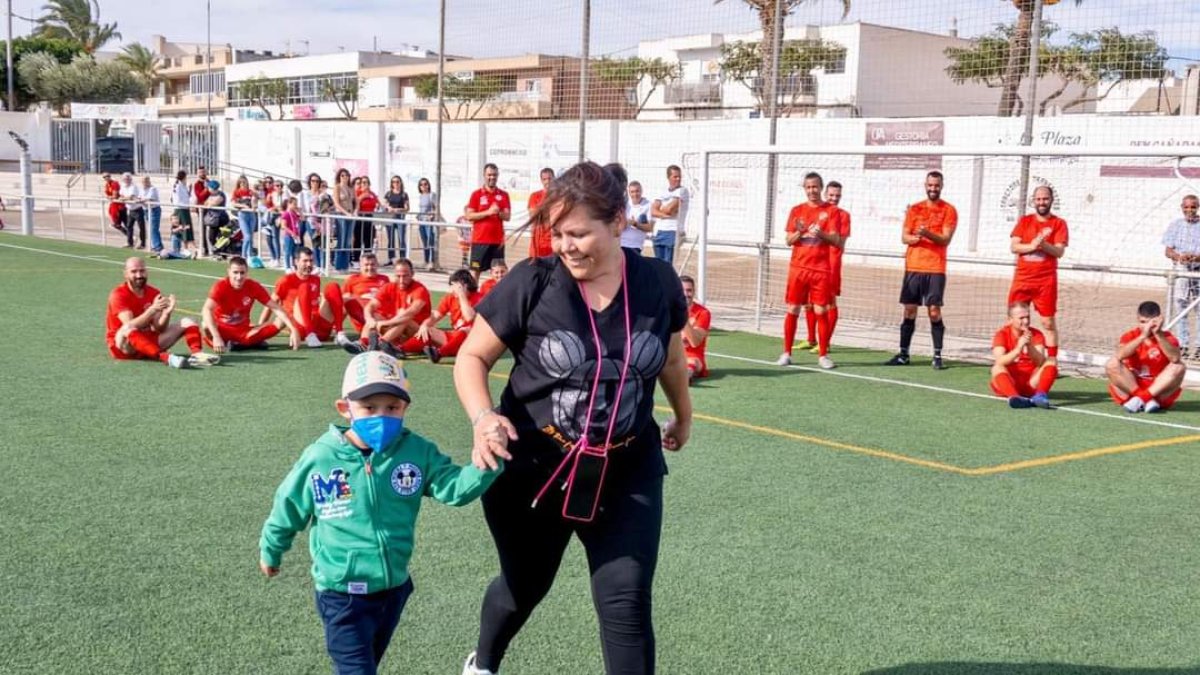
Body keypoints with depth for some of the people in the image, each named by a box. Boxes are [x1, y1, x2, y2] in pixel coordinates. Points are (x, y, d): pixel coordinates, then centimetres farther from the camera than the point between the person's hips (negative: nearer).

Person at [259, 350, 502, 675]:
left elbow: (454, 487, -15)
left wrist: (485, 465, -35)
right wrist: (270, 551, 16)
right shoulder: (320, 459, -15)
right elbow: (288, 507, 1)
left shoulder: (417, 451, -9)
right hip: (343, 594, -4)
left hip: (394, 588, 4)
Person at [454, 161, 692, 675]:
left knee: (627, 602, -6)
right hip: (533, 469, -1)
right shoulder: (532, 283, -16)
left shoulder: (658, 284, -7)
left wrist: (683, 417, 28)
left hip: (627, 473, 1)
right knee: (524, 586, 20)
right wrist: (483, 416, -26)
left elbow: (671, 360, 12)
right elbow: (471, 357, -7)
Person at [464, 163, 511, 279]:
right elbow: (469, 216, -5)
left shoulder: (504, 195, 8)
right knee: (475, 270, -1)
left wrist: (498, 213, -15)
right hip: (480, 240, -2)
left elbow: (507, 216, 5)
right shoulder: (476, 194, 1)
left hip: (498, 240, 2)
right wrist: (488, 212, -15)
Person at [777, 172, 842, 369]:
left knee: (820, 311, -3)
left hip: (820, 268, -2)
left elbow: (836, 240, -4)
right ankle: (786, 353, 9)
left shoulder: (831, 211, 3)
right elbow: (789, 241, 6)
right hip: (798, 267, 2)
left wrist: (821, 233, -23)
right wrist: (799, 232, -15)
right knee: (793, 310, 2)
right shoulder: (797, 210, 8)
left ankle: (823, 355, 4)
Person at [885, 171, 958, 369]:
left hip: (935, 269, -3)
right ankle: (903, 354, 10)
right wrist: (915, 238, -15)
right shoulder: (914, 209, 12)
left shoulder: (949, 210, 1)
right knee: (909, 310, 5)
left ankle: (937, 356, -1)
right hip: (913, 267, 3)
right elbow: (904, 237, 7)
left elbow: (945, 239, -8)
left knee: (934, 311, -6)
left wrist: (928, 234, -25)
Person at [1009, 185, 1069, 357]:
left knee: (1048, 322, -2)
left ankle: (1052, 361, 1)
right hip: (1022, 278, 2)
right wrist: (1032, 245, -17)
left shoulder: (1059, 223, 3)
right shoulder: (1025, 220, 10)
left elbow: (1059, 251, -7)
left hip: (1046, 280, -2)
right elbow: (1014, 247, 0)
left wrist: (1044, 245, -24)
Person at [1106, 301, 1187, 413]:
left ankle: (1141, 398, -28)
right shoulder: (1131, 336, -1)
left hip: (1158, 389, 0)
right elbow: (1120, 355, -26)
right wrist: (1143, 336, -33)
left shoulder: (1167, 337, -2)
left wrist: (1158, 334, -34)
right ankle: (1147, 400, -25)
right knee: (1112, 364, -22)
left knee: (1179, 367, -23)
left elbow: (1175, 358, -26)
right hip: (1131, 387, 0)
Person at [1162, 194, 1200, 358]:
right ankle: (1183, 346, 12)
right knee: (1181, 309, 5)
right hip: (1180, 271, 2)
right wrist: (1179, 257, -17)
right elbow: (1168, 251, 3)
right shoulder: (1175, 225, 7)